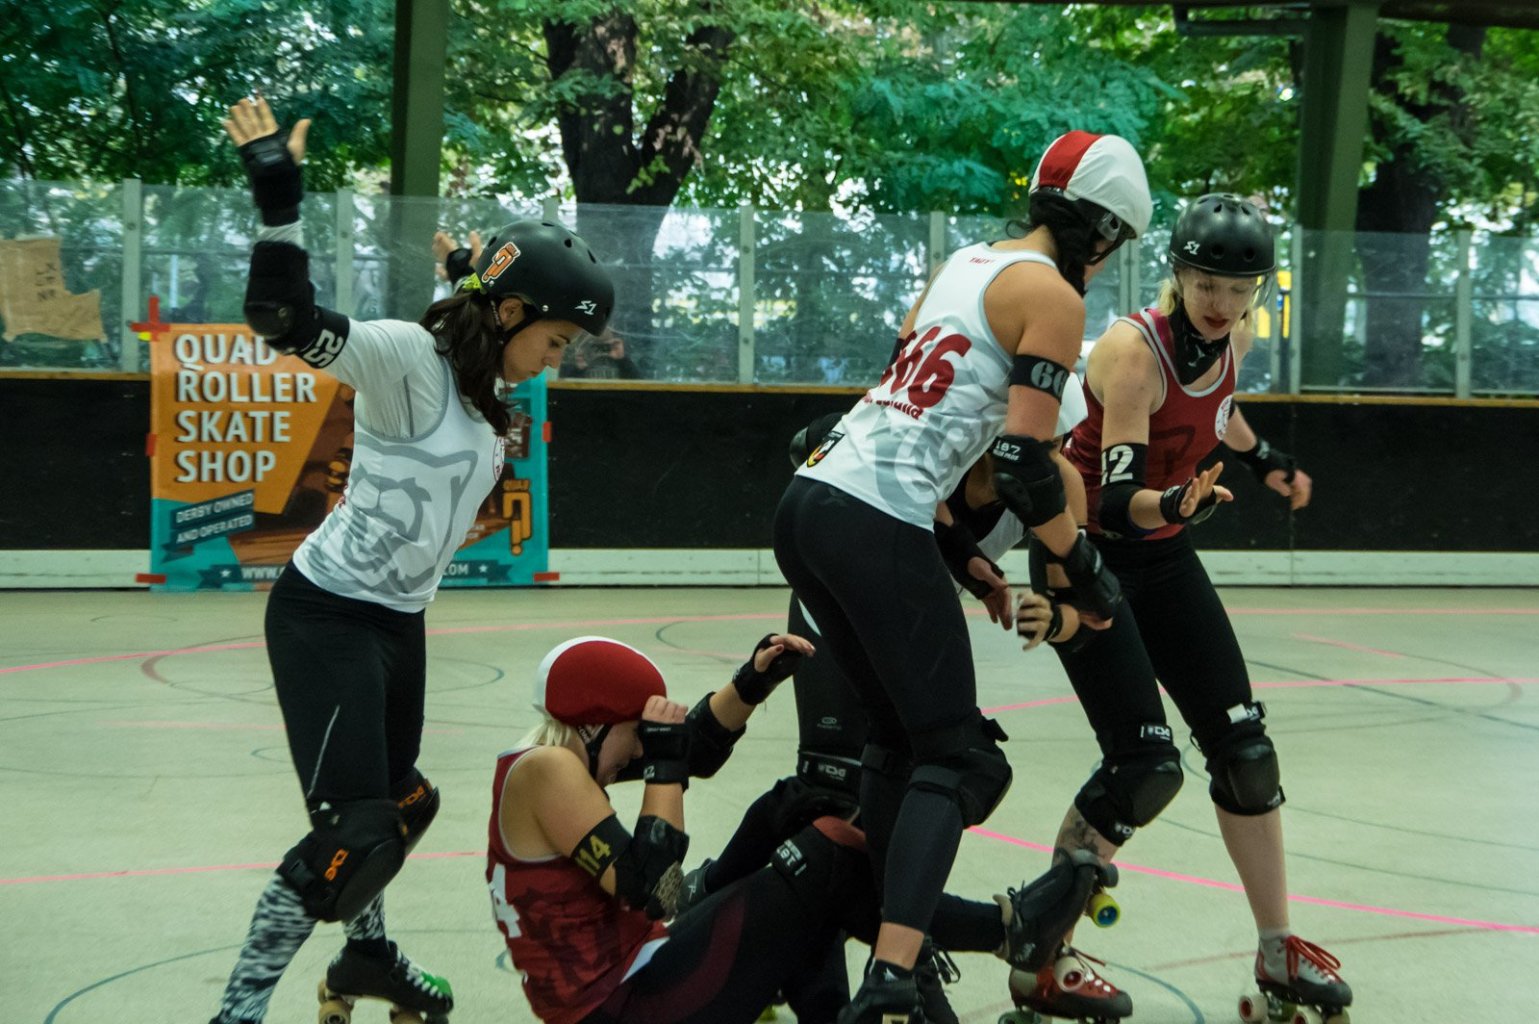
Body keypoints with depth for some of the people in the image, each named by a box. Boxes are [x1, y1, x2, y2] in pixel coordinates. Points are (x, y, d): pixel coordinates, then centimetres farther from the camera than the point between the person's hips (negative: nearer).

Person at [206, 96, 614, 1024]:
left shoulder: (482, 392, 10)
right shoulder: (409, 357, -18)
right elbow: (286, 321, -31)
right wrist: (279, 197, -37)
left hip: (399, 621, 9)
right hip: (327, 616, -9)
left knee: (399, 803, 22)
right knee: (354, 833, -15)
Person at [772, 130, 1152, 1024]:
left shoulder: (966, 262, 21)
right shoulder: (1053, 296, -4)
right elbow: (1024, 462, -12)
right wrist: (1087, 567, 1)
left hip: (810, 504, 8)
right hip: (877, 524, -8)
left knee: (901, 736, 19)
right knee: (955, 756, -3)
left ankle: (882, 932, 19)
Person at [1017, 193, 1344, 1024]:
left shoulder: (1232, 335, -5)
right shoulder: (1135, 349, -27)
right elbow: (1118, 497, -35)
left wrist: (1266, 462, 28)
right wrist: (1174, 504, -54)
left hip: (1163, 555, 7)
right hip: (1087, 554, -7)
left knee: (1244, 747, 6)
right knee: (1146, 765, -15)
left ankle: (1277, 953, 21)